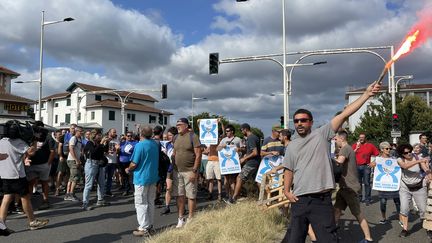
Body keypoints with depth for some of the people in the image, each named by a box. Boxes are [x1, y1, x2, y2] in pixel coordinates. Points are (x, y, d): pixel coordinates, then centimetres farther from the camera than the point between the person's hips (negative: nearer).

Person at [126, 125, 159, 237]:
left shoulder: (140, 145, -18)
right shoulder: (155, 144, 4)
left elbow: (134, 164, -17)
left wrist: (128, 170, 3)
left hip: (142, 178, -7)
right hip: (153, 177, 7)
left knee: (141, 203, 1)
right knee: (150, 202, 15)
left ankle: (144, 229, 2)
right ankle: (150, 226, 23)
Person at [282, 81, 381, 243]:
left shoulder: (322, 134, 1)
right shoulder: (291, 146, 11)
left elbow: (344, 114, -6)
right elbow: (289, 171, 14)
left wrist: (367, 94, -12)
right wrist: (286, 190, 0)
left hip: (322, 199, -3)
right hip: (299, 200, 3)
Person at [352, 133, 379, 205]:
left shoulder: (370, 145, 6)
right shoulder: (355, 145, 8)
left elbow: (377, 154, 8)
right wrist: (357, 148, -10)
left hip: (366, 166, -2)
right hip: (357, 166, 2)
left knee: (367, 183, -5)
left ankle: (367, 199, 0)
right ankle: (359, 197, 17)